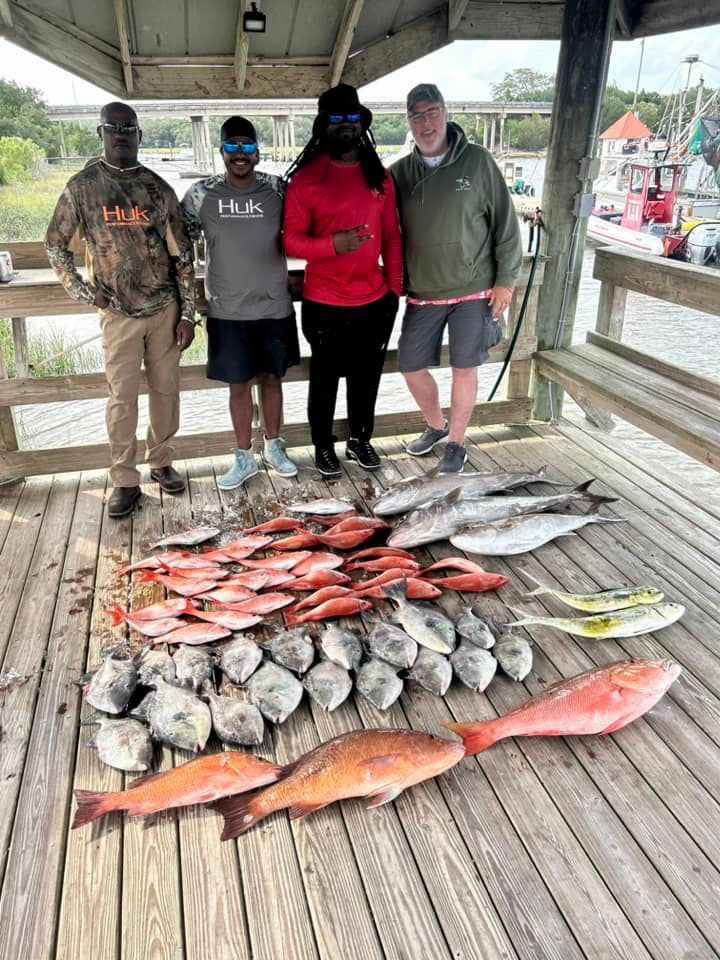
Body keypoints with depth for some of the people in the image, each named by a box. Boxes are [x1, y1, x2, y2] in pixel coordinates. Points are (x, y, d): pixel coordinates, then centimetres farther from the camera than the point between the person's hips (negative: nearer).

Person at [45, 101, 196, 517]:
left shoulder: (158, 188, 3)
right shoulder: (82, 187, 0)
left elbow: (183, 255, 3)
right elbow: (56, 245, 9)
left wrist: (188, 313, -2)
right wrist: (80, 290, -3)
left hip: (165, 309, 2)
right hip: (119, 313, -1)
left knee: (166, 388, 8)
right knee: (122, 396, 0)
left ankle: (161, 462, 25)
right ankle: (125, 481, 9)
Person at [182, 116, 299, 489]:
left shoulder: (278, 190, -2)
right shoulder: (201, 194, -3)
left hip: (274, 306, 1)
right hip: (227, 311, 0)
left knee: (271, 378, 12)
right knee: (239, 384, 7)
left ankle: (274, 447, 30)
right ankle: (244, 458, 21)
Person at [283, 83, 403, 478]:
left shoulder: (379, 176, 7)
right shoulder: (306, 178, -6)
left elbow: (392, 236, 10)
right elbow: (291, 241, -9)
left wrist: (394, 287, 6)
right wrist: (333, 244, -25)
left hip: (375, 302, 4)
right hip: (324, 305, -3)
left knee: (366, 376, 15)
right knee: (325, 378, 10)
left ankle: (360, 439, 33)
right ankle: (323, 446, 27)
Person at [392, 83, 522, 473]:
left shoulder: (477, 161, -4)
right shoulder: (400, 172, 4)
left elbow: (505, 222, -2)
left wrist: (506, 280, -5)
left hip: (473, 290, -3)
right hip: (422, 293, 4)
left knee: (464, 368, 3)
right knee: (412, 367, 8)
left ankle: (456, 442, 21)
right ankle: (436, 425, 34)